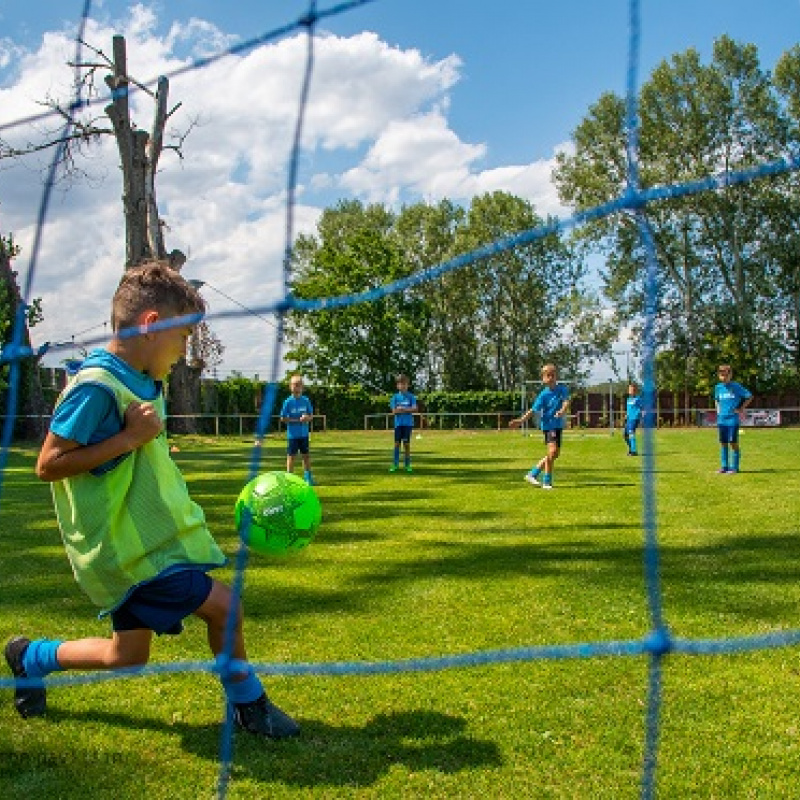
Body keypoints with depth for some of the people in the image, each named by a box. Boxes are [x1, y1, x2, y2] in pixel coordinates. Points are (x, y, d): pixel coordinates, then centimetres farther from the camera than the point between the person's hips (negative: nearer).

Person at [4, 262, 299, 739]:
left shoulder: (146, 384, 8)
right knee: (221, 605, -11)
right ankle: (247, 703, 12)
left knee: (128, 658, 18)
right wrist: (129, 437, -23)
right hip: (125, 548, -9)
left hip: (148, 538, 10)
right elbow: (48, 465, -20)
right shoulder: (96, 386, -19)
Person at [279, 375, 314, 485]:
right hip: (292, 434, -3)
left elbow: (311, 415, 9)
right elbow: (283, 419, -9)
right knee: (291, 456, 3)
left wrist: (308, 418, -15)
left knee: (306, 455, 10)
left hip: (304, 434, 3)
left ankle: (307, 476, 21)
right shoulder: (288, 402, -9)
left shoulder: (306, 400, 2)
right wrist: (298, 420, -17)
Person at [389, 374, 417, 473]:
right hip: (398, 423, 1)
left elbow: (414, 409, -7)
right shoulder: (395, 396, 5)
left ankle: (407, 464, 8)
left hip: (408, 423, -1)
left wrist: (401, 409, -12)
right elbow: (394, 411, -3)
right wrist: (407, 410, -9)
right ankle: (395, 464, 6)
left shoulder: (411, 397, 4)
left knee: (407, 443, 2)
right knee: (397, 443, 0)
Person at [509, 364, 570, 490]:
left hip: (559, 424, 6)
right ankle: (547, 481, -8)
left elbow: (566, 401, -13)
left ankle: (533, 474, 25)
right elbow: (533, 410, -13)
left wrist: (562, 411, -35)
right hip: (548, 424, -6)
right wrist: (520, 420, -24)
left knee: (556, 454, 13)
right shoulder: (544, 394, -10)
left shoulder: (562, 389, 0)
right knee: (552, 451, -18)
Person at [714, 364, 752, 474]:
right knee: (723, 443, 7)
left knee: (733, 443, -4)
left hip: (733, 419, -5)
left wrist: (741, 409, -4)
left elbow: (749, 397, 0)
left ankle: (734, 467, 2)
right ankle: (724, 466, 13)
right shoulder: (718, 387, 9)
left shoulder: (736, 386, -5)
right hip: (721, 419, 5)